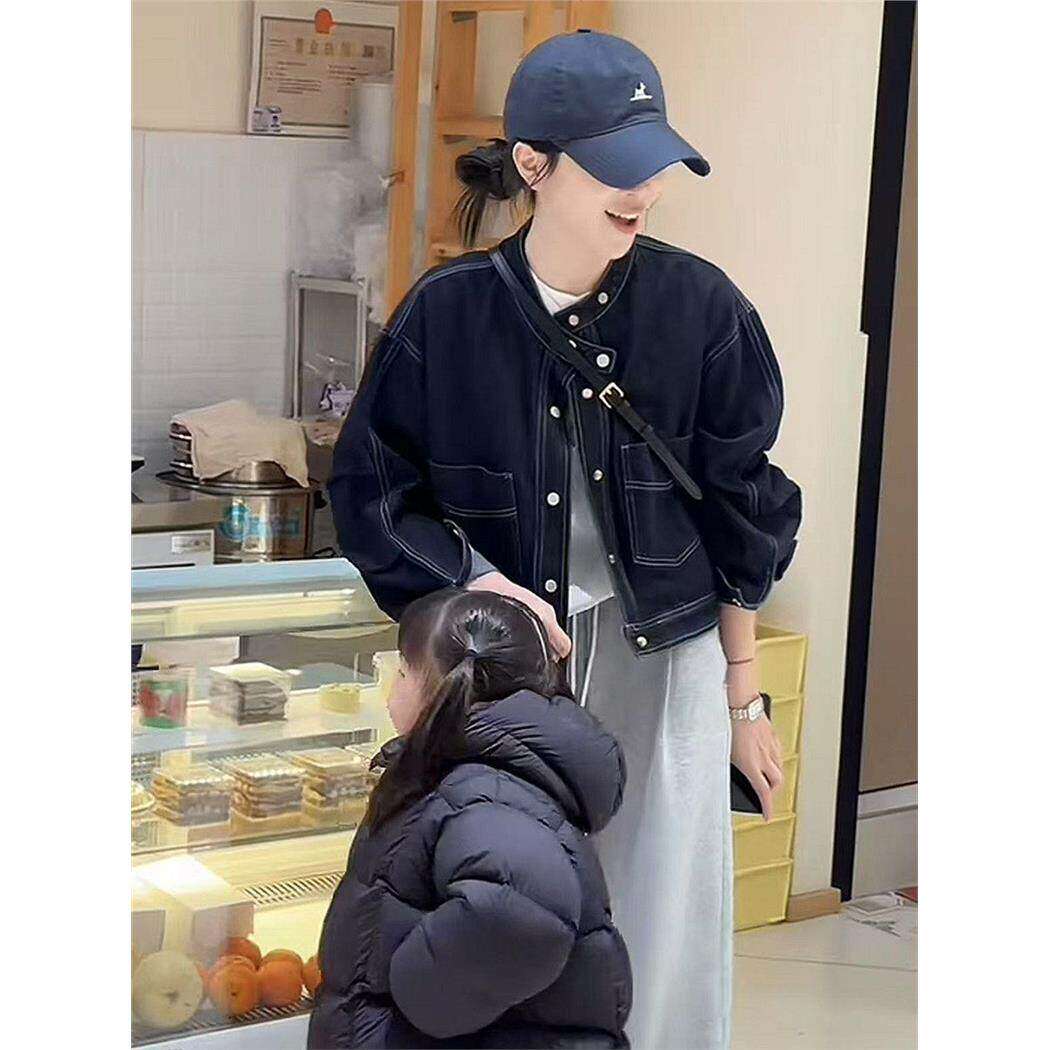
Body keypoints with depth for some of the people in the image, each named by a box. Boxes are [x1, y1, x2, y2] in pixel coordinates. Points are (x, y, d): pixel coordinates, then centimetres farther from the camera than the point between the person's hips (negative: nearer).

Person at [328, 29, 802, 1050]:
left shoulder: (700, 306, -5)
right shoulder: (447, 313, -6)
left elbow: (738, 515, 3)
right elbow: (367, 490, 3)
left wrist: (743, 694, 7)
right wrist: (474, 580, -12)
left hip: (662, 656, 0)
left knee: (666, 948, 1)